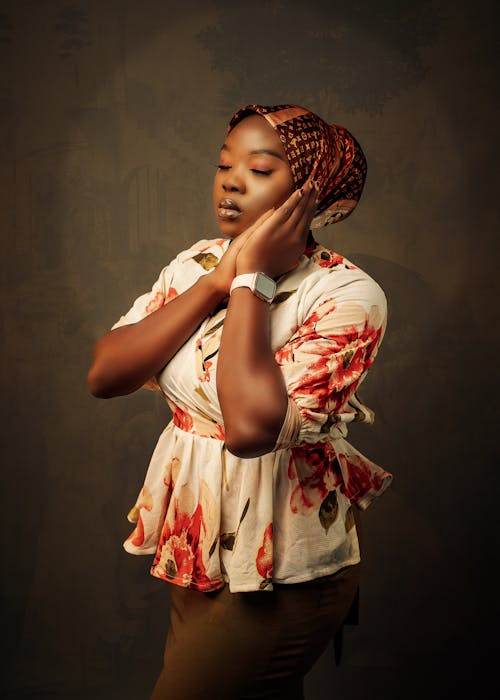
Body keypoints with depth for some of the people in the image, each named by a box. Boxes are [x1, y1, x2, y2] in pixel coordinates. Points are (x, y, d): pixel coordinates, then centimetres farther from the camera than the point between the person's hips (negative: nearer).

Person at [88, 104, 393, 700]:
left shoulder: (347, 294, -18)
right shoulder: (195, 263, 1)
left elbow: (252, 425, -32)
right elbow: (104, 375, -10)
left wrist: (253, 279, -23)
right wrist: (215, 281, -16)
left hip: (278, 572, -6)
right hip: (191, 549, 6)